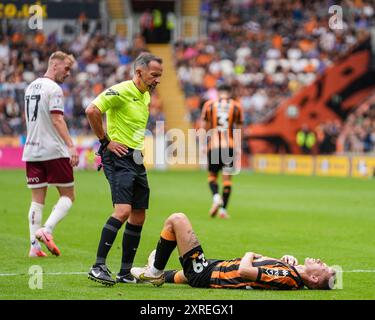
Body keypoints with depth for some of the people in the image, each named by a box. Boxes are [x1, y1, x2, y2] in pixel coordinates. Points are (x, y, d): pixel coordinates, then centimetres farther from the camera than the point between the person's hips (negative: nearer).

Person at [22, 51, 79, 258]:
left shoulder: (31, 87, 16)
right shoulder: (54, 89, -10)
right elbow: (57, 119, -19)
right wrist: (71, 146, -24)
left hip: (32, 151, 7)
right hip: (54, 151, -7)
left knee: (37, 199, 7)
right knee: (67, 196, 3)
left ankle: (34, 246, 1)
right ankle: (46, 230, -16)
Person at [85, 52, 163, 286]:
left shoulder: (146, 96, 15)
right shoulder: (121, 91, -13)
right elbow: (92, 111, -23)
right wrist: (105, 140, -16)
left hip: (136, 159, 9)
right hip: (118, 157, -9)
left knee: (138, 217, 7)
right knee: (123, 210, -21)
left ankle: (125, 273, 13)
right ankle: (98, 267, -19)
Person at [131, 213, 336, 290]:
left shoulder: (287, 277, -34)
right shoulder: (295, 275, -9)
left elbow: (244, 271, -36)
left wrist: (250, 255, -14)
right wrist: (288, 259, -9)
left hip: (204, 274, -9)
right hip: (218, 267, 9)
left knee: (176, 220, 1)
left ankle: (155, 272, 16)